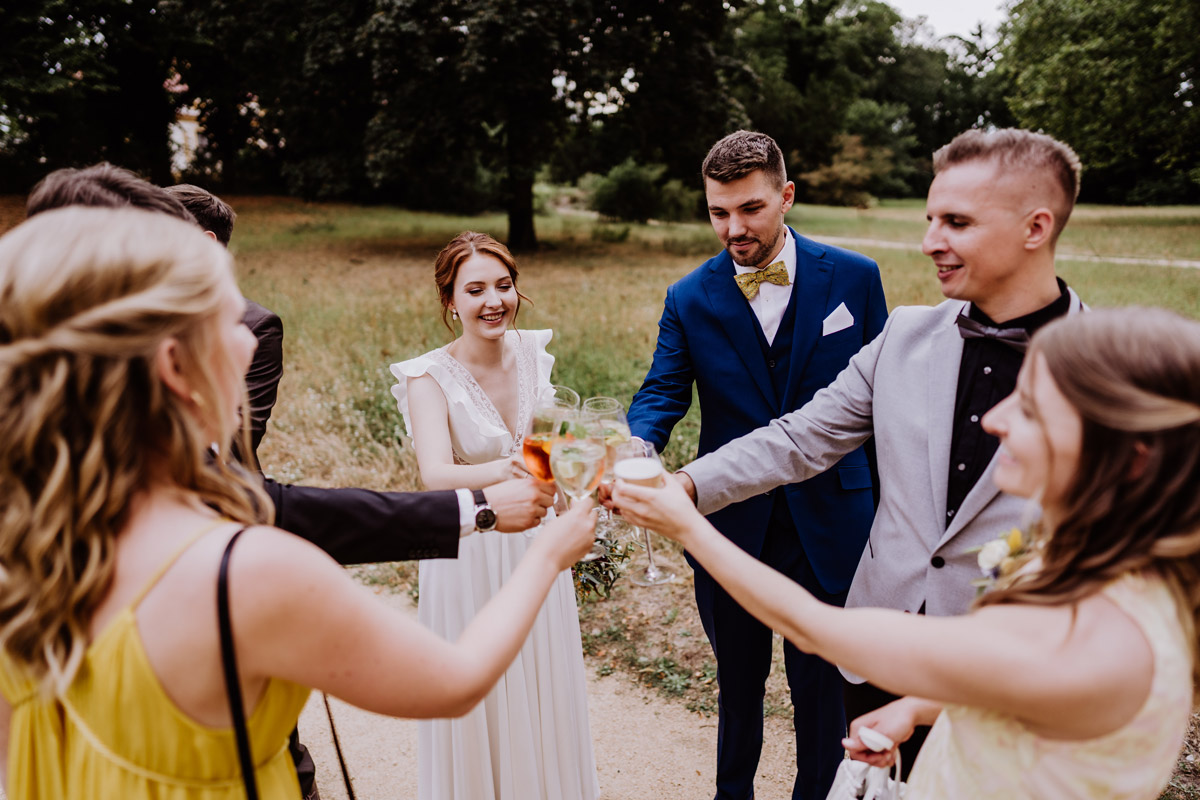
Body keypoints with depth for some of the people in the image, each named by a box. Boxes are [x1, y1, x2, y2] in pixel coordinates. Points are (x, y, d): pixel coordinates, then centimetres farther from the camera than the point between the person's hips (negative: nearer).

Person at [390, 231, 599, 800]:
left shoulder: (533, 352, -4)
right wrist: (503, 470, -49)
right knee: (478, 705, 9)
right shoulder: (429, 377, -18)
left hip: (536, 547, 4)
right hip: (469, 555, -4)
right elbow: (435, 476, -33)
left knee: (545, 694, 18)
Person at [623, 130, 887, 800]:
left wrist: (887, 516, -1)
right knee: (738, 679, 21)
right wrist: (636, 453, -33)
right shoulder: (689, 300, -4)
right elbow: (662, 393, -10)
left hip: (827, 524, -1)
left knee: (822, 685, 14)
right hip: (731, 525, 1)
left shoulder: (854, 278, -5)